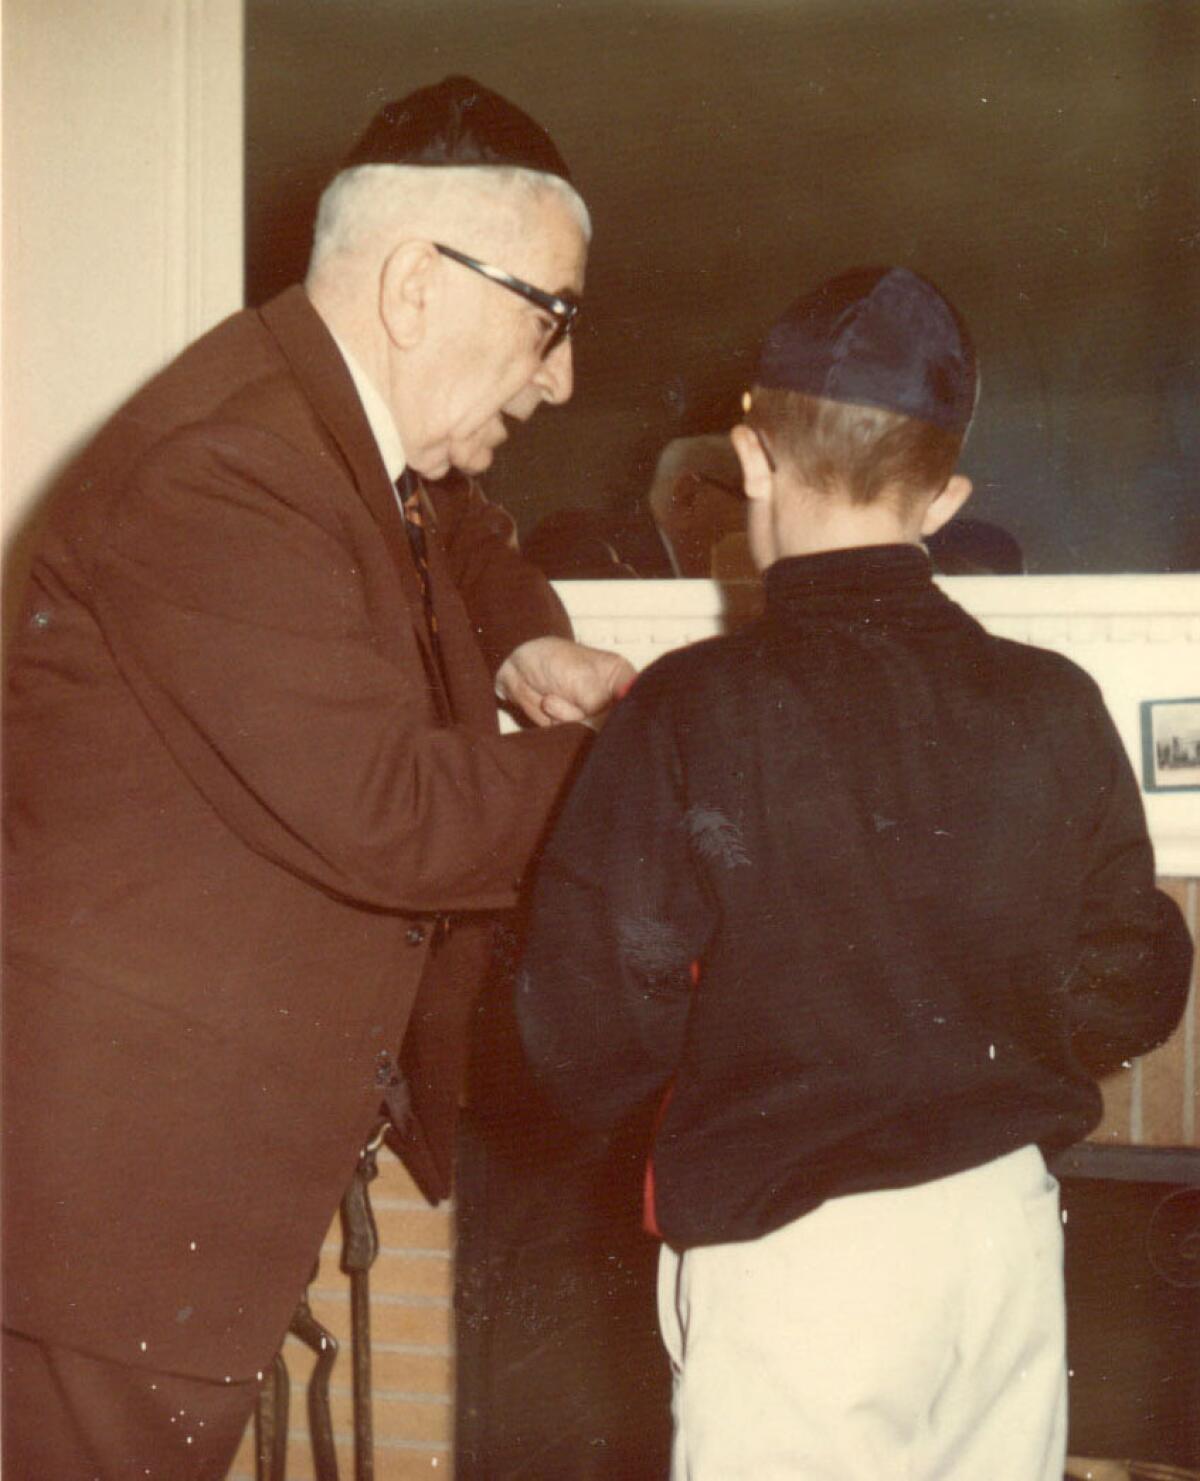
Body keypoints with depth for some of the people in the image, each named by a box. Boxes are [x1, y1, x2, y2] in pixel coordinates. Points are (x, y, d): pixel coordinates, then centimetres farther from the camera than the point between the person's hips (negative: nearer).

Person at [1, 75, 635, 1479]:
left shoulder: (378, 440, 8)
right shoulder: (219, 469, -24)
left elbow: (470, 541, 30)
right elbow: (381, 817, -28)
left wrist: (531, 651, 5)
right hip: (116, 1146, -9)